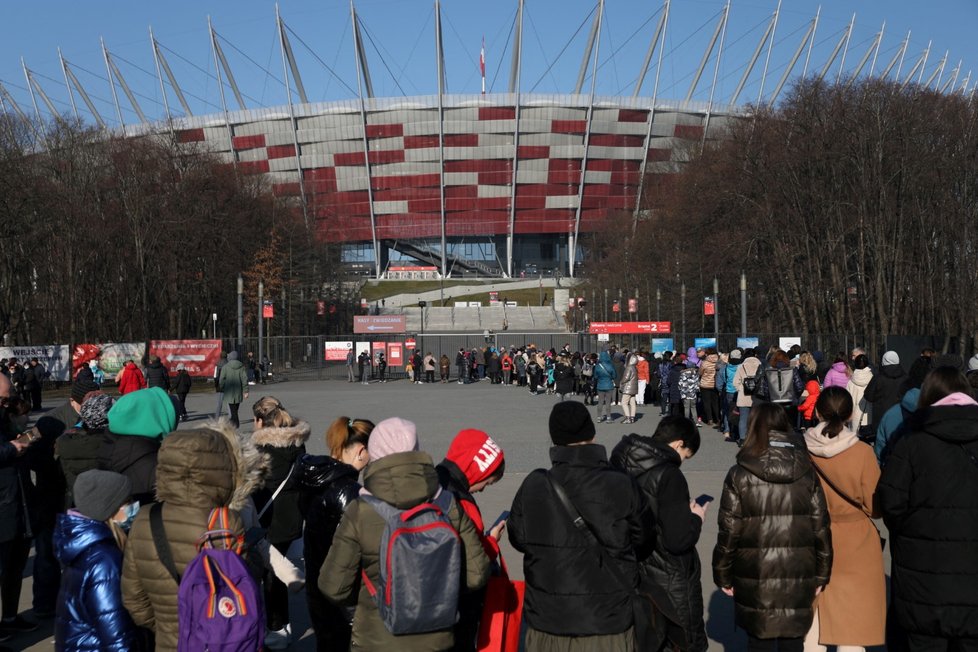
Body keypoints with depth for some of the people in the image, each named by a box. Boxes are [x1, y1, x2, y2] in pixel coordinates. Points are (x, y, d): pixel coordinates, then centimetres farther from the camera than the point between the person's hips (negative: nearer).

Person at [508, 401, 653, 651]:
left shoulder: (532, 486, -13)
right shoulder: (623, 487, -16)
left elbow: (518, 539, 4)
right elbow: (642, 544, 0)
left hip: (547, 623, 1)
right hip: (608, 623, -1)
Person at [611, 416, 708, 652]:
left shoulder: (620, 464, -3)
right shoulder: (669, 476, -24)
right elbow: (678, 540, -26)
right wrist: (696, 518, -6)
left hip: (635, 577, 7)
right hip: (670, 585, -6)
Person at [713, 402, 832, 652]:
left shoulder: (739, 475, -7)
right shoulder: (807, 473, 0)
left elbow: (729, 531, -6)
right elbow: (821, 529, 2)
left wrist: (723, 575, 5)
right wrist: (821, 575, 13)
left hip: (755, 578, -2)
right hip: (799, 577, 2)